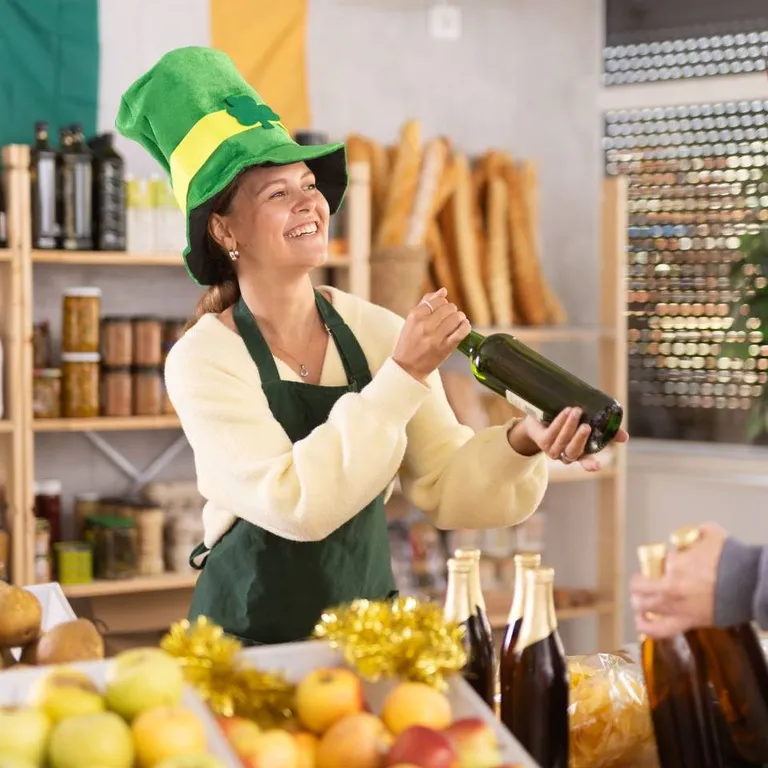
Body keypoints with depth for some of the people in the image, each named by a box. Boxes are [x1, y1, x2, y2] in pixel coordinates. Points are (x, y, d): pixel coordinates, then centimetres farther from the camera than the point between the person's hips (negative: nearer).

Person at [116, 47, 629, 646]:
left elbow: (446, 490, 0)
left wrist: (521, 445, -18)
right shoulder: (205, 360, -12)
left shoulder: (379, 332, -2)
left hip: (372, 619, 2)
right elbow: (296, 505, -22)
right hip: (253, 636, -2)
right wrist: (401, 377, -21)